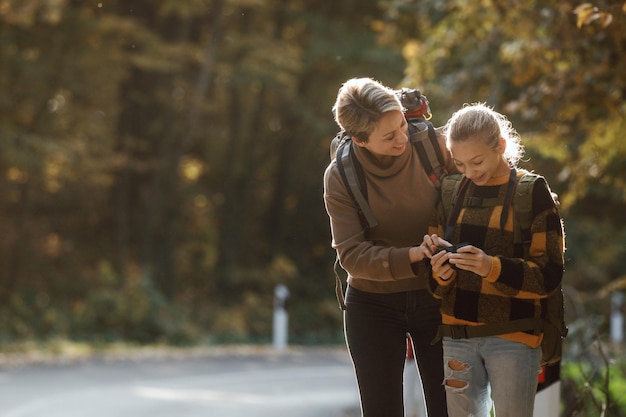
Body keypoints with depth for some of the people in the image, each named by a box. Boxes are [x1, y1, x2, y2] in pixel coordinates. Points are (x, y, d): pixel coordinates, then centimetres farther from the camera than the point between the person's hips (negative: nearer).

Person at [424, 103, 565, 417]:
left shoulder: (532, 192, -5)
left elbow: (550, 276, -9)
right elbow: (436, 283, 13)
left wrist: (493, 267, -25)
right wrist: (440, 275, -11)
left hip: (513, 337, -4)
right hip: (457, 335, 4)